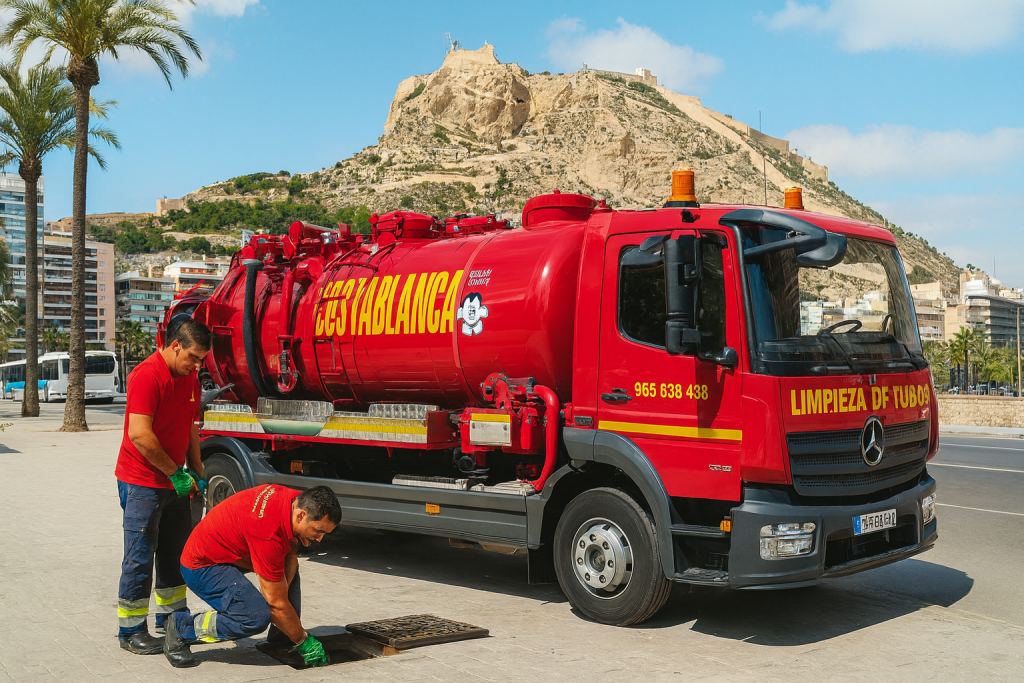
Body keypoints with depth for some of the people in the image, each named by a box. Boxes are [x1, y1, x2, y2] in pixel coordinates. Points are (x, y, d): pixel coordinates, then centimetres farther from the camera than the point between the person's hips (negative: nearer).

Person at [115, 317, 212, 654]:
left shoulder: (190, 378, 10)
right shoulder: (147, 375, -18)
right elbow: (140, 434, -24)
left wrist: (197, 473, 8)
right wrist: (175, 472, -17)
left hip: (174, 482, 8)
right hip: (142, 483, -8)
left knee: (177, 552, 16)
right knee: (140, 558, -1)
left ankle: (172, 616, 31)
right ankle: (131, 631, 10)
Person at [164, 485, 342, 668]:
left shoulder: (298, 501, -11)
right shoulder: (270, 535, -34)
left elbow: (290, 555, 3)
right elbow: (276, 603, -25)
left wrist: (282, 587, -14)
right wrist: (303, 641, -14)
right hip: (201, 565, -10)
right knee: (257, 617, -26)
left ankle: (280, 634, 15)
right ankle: (182, 628, -8)